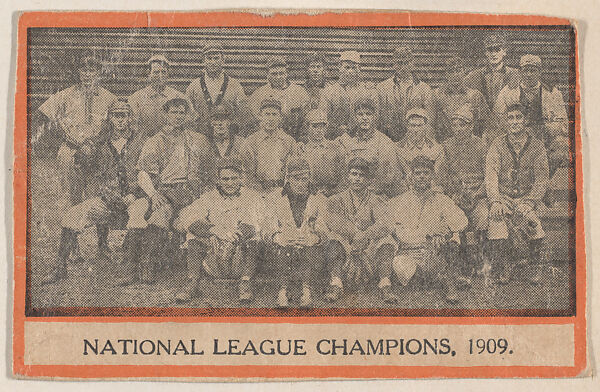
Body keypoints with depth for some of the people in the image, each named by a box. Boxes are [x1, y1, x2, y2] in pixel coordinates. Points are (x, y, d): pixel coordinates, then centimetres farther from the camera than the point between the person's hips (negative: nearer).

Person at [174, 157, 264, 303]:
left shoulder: (252, 197, 10)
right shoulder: (209, 198, 10)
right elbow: (181, 220, -9)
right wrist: (215, 230, -27)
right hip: (213, 263, 1)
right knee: (195, 231, -20)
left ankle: (245, 281, -27)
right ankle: (194, 282, -23)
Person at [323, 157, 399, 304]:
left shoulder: (376, 201, 10)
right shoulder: (337, 200, 11)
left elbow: (383, 225, -11)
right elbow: (331, 220, -10)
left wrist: (363, 237, -27)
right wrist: (355, 232, -17)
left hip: (370, 250, 0)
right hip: (345, 250, 0)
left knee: (387, 240, -27)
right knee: (335, 239, -29)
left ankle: (385, 285, -31)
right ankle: (336, 282, -37)